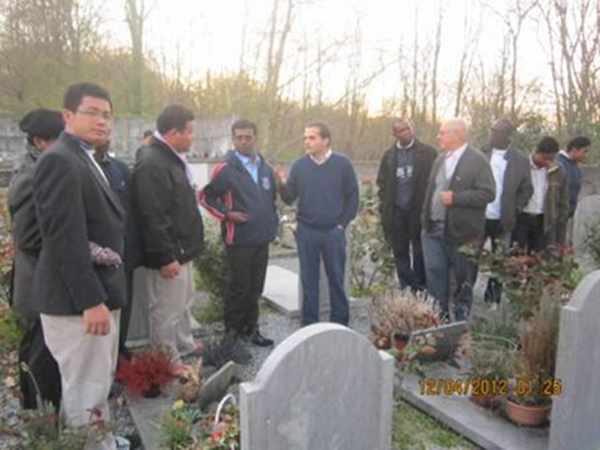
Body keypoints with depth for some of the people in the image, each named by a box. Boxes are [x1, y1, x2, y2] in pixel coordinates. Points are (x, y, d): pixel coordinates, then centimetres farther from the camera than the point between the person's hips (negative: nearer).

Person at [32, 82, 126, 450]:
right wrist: (91, 300, -24)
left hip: (99, 293, 10)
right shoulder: (59, 160, -16)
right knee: (84, 391, 2)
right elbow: (65, 238, -23)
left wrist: (103, 295, 17)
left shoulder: (87, 159, 15)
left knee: (99, 384, 23)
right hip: (78, 300, -10)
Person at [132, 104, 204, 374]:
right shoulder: (151, 164, -22)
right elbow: (152, 218, -26)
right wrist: (165, 257, -25)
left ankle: (185, 344, 40)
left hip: (182, 248, 11)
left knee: (183, 302, 24)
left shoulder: (172, 159, 13)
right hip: (168, 253, -11)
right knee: (166, 309, 3)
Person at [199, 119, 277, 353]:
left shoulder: (266, 167, 9)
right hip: (239, 239, -6)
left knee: (255, 287, 13)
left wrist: (272, 221, 12)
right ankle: (232, 332, 17)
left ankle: (250, 328, 26)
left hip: (263, 238, 6)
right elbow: (205, 196, -4)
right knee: (239, 287, 3)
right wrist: (226, 214, -13)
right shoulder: (225, 169, -8)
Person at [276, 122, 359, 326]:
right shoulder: (299, 165, 0)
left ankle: (340, 323, 24)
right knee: (309, 280, 9)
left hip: (333, 232, -1)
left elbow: (352, 196, 2)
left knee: (336, 279, 9)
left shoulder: (342, 163, -4)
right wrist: (282, 183, -20)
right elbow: (289, 198, 0)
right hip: (306, 232, 1)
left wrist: (342, 224, -1)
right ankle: (309, 324, 21)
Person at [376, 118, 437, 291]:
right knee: (400, 253, 10)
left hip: (419, 211, -3)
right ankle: (405, 288, 22)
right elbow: (382, 183, 10)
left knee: (420, 252, 8)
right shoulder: (389, 155, 8)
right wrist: (384, 208, 2)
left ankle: (420, 289, 21)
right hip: (396, 212, 3)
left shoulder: (428, 152, -3)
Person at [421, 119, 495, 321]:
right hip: (434, 229, 6)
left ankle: (461, 319, 23)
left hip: (461, 232, -6)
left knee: (463, 279, 8)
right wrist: (425, 219, 13)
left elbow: (488, 193, -15)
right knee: (434, 273, 4)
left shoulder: (477, 160, -9)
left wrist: (455, 198, -21)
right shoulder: (440, 158, 13)